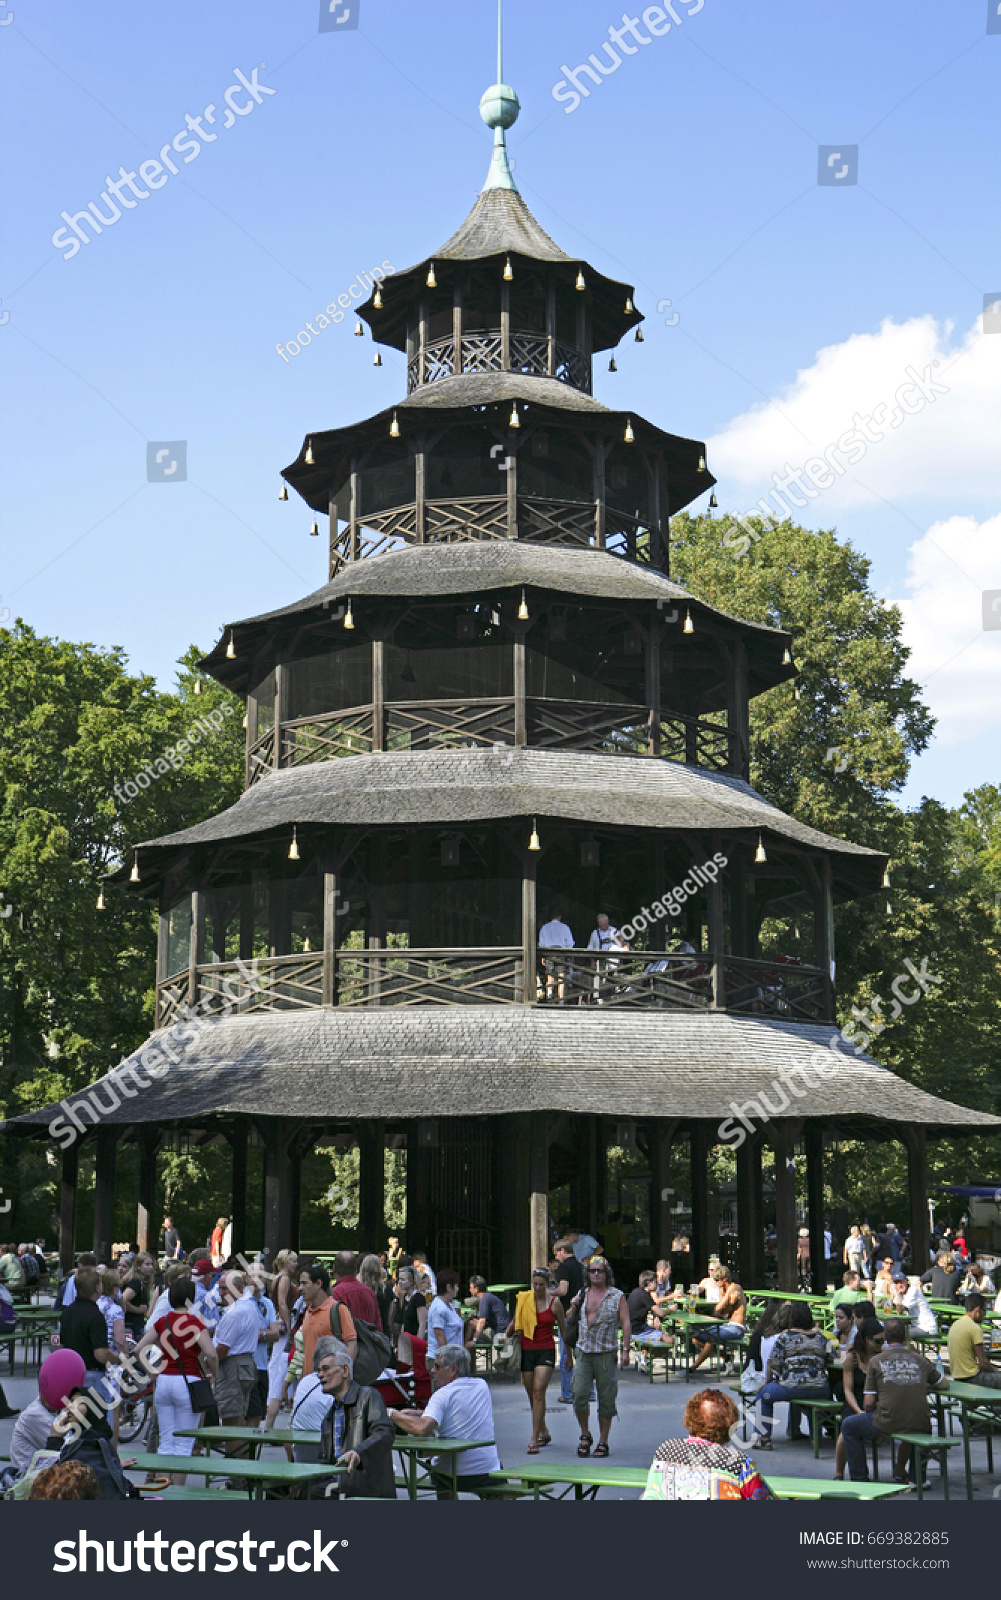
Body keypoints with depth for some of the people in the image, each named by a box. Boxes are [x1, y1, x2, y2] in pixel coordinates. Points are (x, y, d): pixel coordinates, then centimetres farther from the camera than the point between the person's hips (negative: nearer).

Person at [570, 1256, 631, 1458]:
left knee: (606, 1400, 2)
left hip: (606, 1354, -2)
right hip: (583, 1353, 2)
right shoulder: (582, 1295, 12)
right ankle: (584, 1436, 10)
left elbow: (625, 1324, -2)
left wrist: (626, 1350, -9)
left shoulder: (617, 1296, 3)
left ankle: (603, 1442, 12)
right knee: (580, 1395, -9)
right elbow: (572, 1321, 23)